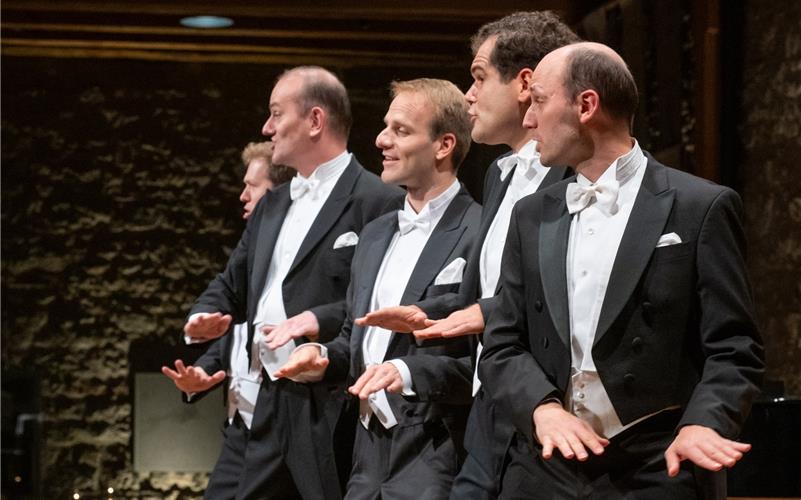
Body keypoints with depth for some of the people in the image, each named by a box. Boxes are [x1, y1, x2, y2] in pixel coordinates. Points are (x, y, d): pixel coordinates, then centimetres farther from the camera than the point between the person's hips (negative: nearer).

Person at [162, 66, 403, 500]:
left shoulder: (379, 202, -6)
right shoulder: (272, 205, 21)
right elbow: (232, 286, 25)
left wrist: (321, 319, -21)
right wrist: (205, 315, 5)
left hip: (323, 419, -8)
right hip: (254, 415, 8)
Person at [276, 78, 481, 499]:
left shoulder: (480, 234, -11)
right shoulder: (375, 234, 16)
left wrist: (411, 372, -25)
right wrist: (324, 355, 4)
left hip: (434, 455, -7)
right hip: (369, 449, 7)